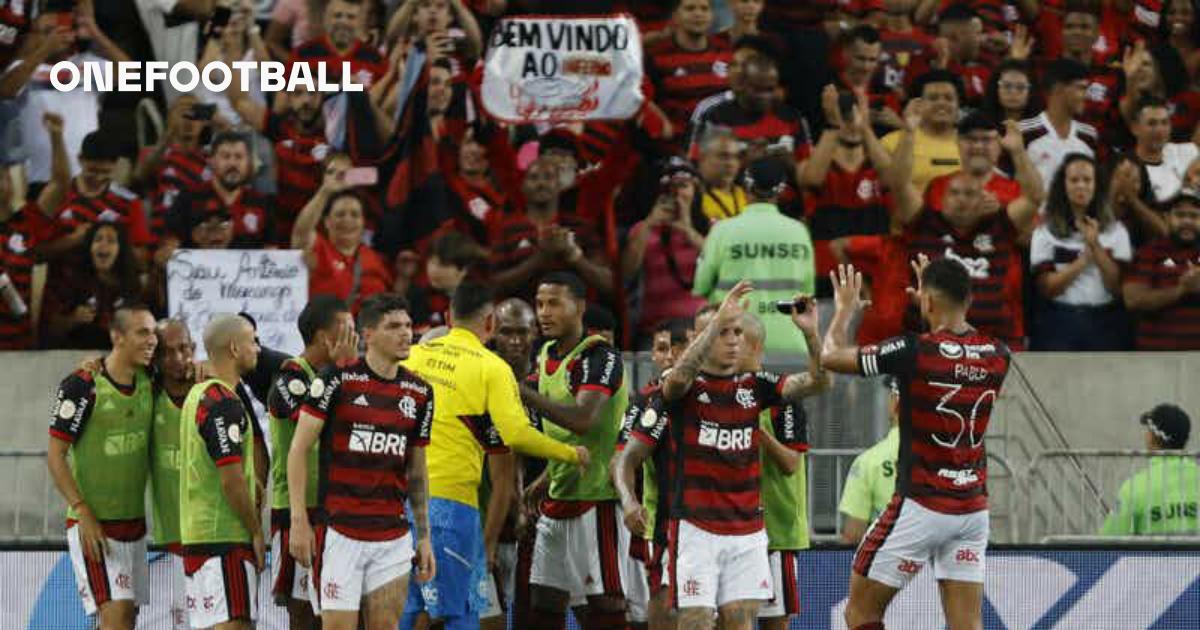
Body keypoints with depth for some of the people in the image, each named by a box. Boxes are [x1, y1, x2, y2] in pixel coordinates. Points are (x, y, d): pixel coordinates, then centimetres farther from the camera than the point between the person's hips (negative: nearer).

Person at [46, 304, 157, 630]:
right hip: (94, 526, -7)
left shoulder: (149, 382, 5)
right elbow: (55, 456, -11)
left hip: (134, 523, 7)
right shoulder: (82, 386, -13)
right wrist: (84, 514, -18)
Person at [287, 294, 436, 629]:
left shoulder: (419, 393, 9)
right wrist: (299, 521, -11)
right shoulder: (338, 379, -6)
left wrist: (424, 536, 12)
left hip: (394, 537, 5)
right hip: (339, 534, -4)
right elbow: (298, 449, -4)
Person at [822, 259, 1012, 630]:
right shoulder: (997, 355, 1)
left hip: (920, 506, -5)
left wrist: (845, 310, 15)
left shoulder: (914, 351, -15)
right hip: (973, 508, 5)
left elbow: (832, 356, -3)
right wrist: (937, 301, 33)